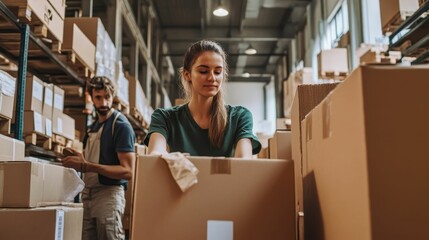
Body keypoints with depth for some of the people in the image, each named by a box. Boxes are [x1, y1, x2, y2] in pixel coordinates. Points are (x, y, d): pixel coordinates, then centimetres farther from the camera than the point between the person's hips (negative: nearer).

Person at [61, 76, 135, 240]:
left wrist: (86, 166, -23)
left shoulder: (121, 125, -9)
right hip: (88, 194, 7)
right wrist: (78, 161, 4)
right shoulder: (93, 126, 16)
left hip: (109, 194, -7)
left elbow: (127, 171, -18)